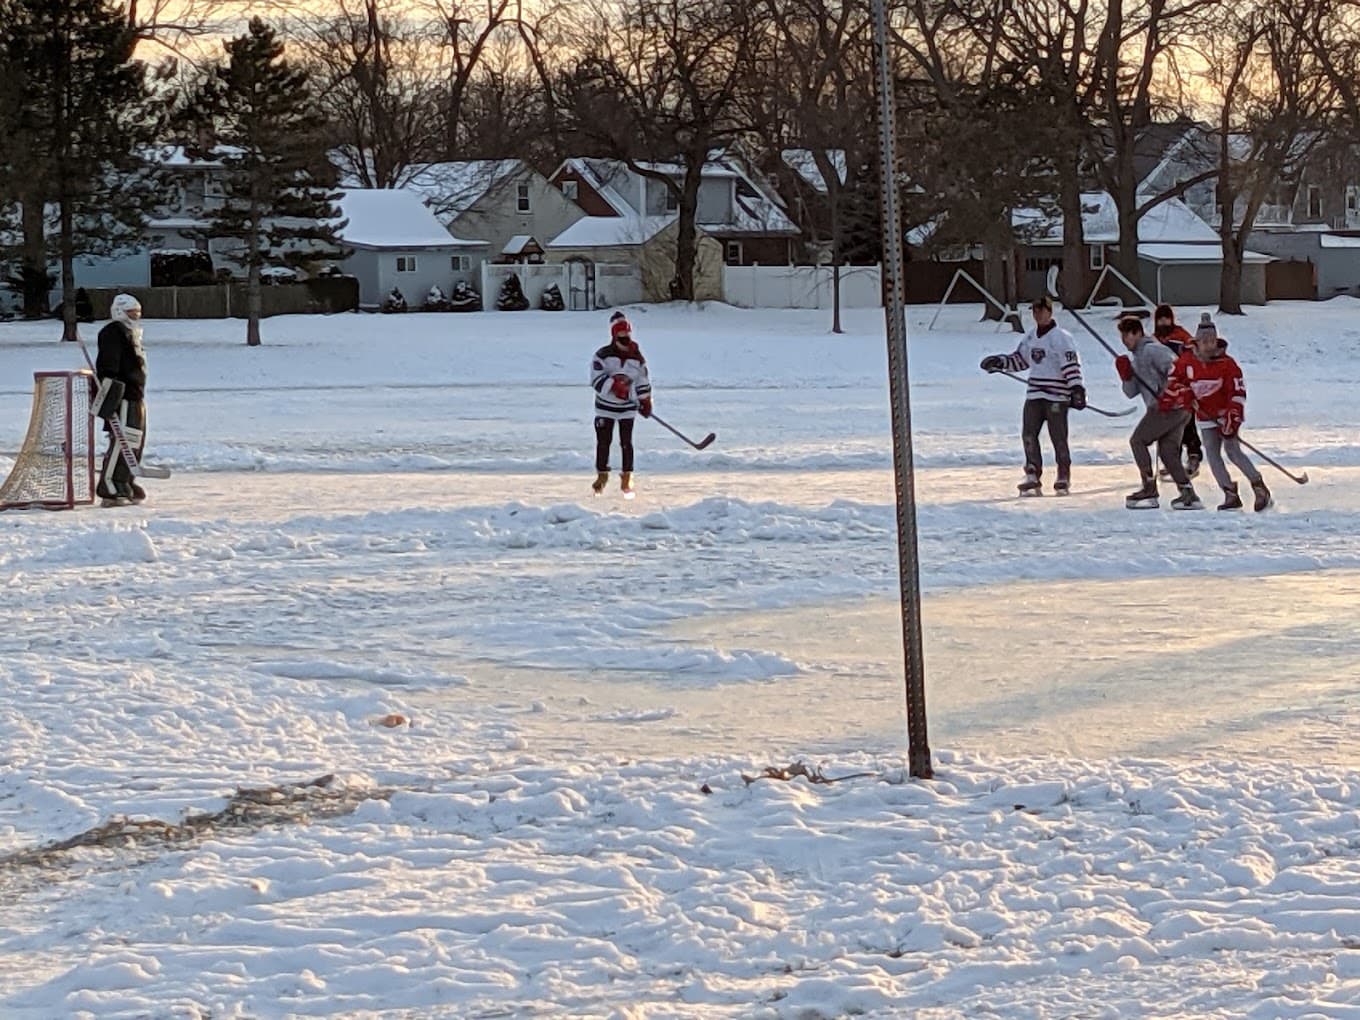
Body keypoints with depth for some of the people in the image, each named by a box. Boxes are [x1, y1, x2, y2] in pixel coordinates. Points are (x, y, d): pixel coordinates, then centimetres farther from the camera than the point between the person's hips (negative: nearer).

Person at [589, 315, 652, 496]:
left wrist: (645, 402, 7)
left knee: (626, 443, 0)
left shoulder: (637, 358, -2)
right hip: (606, 406, -1)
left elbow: (643, 382, 9)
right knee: (603, 442, 4)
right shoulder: (603, 355, -11)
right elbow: (596, 380, -17)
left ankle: (627, 479, 7)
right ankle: (602, 475, 20)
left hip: (627, 407, 1)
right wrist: (614, 385, -28)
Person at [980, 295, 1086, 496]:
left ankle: (1064, 478, 8)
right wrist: (999, 362, 10)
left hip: (1056, 397, -6)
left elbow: (1071, 365, -14)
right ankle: (1033, 478, 5)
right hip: (1034, 396, 6)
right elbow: (1019, 360, 25)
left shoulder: (1061, 337, -8)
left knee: (1058, 438, -4)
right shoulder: (1030, 337, 14)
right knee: (1029, 435, -1)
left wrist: (1077, 389, -23)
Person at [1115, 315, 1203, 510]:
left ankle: (1149, 490, -3)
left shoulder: (1152, 350, -7)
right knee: (1167, 451, 5)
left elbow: (1174, 368, -19)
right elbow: (1131, 392, 22)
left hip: (1170, 405, -9)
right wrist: (1126, 375, 5)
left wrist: (1170, 391, -26)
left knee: (1138, 440, -2)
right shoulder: (1136, 357, 24)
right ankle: (1188, 494, 0)